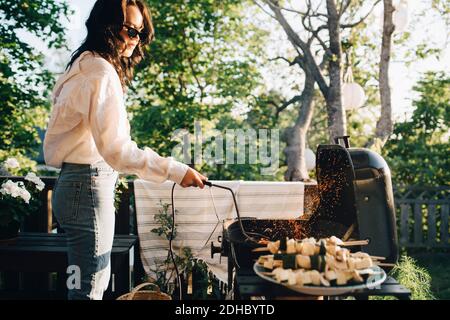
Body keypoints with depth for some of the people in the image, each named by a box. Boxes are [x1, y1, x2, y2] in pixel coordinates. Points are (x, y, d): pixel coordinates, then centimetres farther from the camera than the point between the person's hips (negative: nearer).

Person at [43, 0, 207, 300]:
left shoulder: (86, 66, 15)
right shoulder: (101, 72, -16)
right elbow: (115, 148, -26)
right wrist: (175, 171, -26)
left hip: (77, 182, 10)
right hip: (90, 184, -10)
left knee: (95, 279, 16)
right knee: (90, 286, -4)